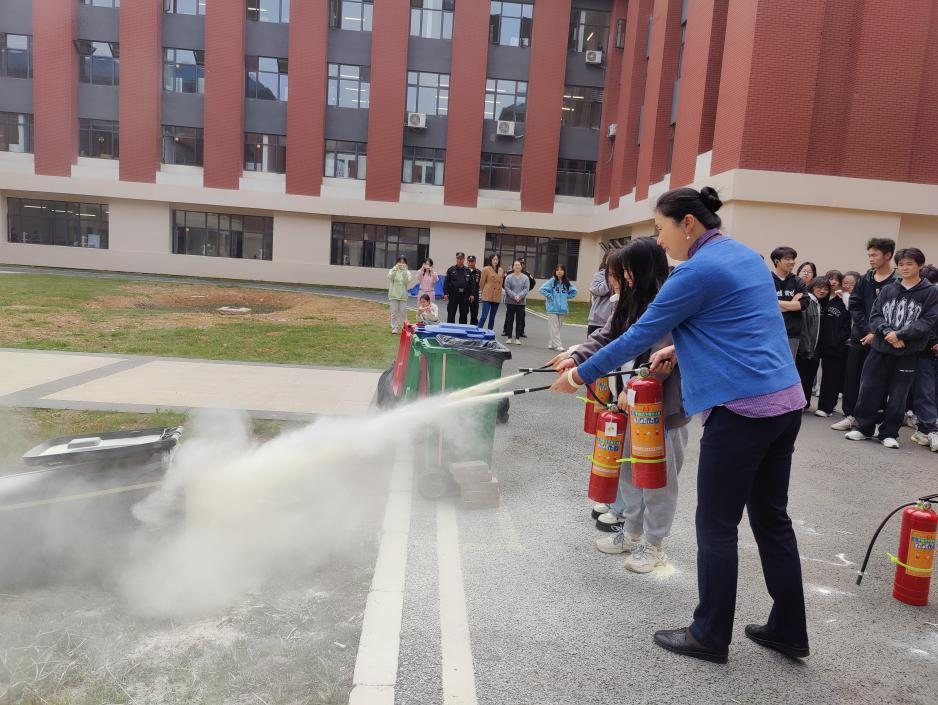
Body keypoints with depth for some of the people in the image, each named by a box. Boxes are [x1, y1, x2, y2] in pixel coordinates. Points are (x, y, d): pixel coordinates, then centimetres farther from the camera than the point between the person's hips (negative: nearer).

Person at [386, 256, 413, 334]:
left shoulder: (407, 272, 4)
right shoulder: (393, 270, 3)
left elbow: (408, 281, -13)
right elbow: (390, 277, -17)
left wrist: (404, 271, -20)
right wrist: (396, 268, -22)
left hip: (403, 295, 1)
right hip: (394, 295, -1)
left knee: (403, 312, 3)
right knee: (394, 312, 0)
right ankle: (394, 329, 5)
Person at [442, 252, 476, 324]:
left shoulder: (468, 271, 6)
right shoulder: (451, 270, 2)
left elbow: (472, 283, 6)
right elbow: (446, 282, -1)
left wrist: (472, 294, -1)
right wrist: (445, 293, -8)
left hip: (464, 295, 2)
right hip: (453, 295, -2)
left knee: (464, 314, 7)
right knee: (451, 314, 1)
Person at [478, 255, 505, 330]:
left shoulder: (501, 270, 10)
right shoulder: (486, 269, -4)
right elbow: (482, 282, 2)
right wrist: (482, 292, 10)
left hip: (497, 297, 5)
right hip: (487, 296, -5)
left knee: (492, 317, 10)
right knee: (484, 316, -11)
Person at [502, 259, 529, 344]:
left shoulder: (525, 278, 2)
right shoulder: (509, 277, 0)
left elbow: (526, 289, -4)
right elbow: (507, 289, -5)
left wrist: (519, 296, -18)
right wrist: (514, 296, -17)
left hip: (521, 302, 1)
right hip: (510, 302, -1)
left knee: (519, 321, 3)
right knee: (510, 320, 4)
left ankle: (517, 338, 10)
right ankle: (509, 337, 13)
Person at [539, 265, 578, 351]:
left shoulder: (567, 283, 5)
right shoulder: (552, 281, -7)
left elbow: (574, 291, 16)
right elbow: (542, 289, -12)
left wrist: (566, 297, 6)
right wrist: (549, 296, -10)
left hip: (562, 309, 5)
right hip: (553, 308, -5)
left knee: (558, 327, 10)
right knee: (554, 328, -5)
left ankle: (551, 344, 20)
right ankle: (557, 345, -3)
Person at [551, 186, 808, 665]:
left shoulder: (697, 270, -13)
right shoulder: (745, 256, 15)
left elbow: (639, 336, -11)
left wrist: (581, 375, -2)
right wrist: (681, 348, 16)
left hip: (742, 410, -9)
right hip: (784, 402, 9)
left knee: (717, 527, 4)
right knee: (771, 518, 17)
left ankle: (710, 636, 18)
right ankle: (788, 630, 28)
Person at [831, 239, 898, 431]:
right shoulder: (864, 280, 8)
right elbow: (854, 306, 5)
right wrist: (867, 329, -8)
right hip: (859, 337, 4)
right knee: (851, 377, 6)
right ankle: (850, 415, 16)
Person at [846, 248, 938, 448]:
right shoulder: (887, 290, 9)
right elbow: (875, 315, 5)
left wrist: (900, 334, -16)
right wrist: (887, 331, -14)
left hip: (908, 353, -2)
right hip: (880, 349, 2)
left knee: (898, 395, 3)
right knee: (869, 390, 4)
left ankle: (889, 433, 16)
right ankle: (864, 428, 17)